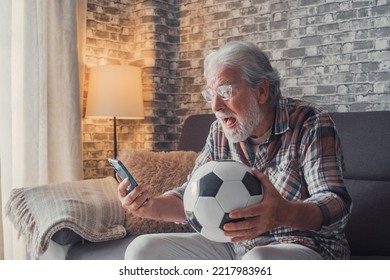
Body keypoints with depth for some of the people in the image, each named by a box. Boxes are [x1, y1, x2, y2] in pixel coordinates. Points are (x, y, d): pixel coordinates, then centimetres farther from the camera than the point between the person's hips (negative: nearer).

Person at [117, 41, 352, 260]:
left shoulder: (310, 124, -11)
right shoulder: (220, 132, 5)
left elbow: (337, 204, -21)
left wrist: (283, 214, -42)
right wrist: (152, 207, -13)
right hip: (235, 246, 6)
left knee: (258, 261, -39)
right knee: (143, 250, -6)